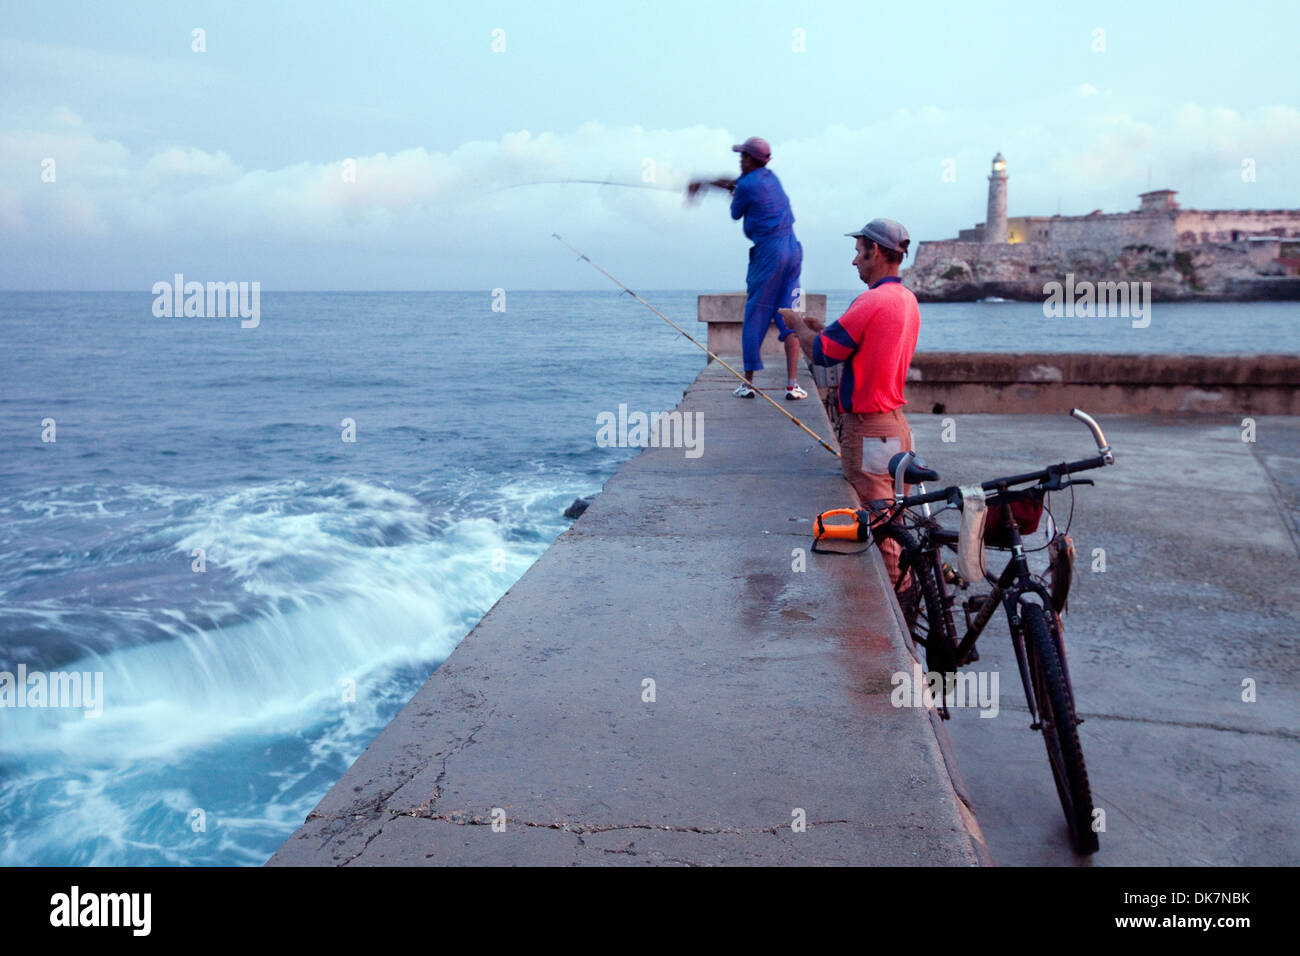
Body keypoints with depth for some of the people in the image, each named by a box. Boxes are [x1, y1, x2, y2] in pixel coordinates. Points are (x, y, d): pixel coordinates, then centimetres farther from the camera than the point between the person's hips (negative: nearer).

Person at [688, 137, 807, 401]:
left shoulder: (746, 185, -7)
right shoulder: (770, 176, 17)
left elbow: (736, 214, 9)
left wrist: (733, 195, 28)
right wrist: (705, 183, 41)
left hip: (768, 253, -6)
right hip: (793, 250, 7)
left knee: (755, 318, 3)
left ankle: (748, 383, 8)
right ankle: (792, 385, -2)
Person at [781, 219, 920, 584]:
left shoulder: (872, 302, -19)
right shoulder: (907, 298, 11)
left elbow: (821, 353, -14)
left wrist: (798, 323, 4)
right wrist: (821, 328, 17)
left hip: (868, 431, -10)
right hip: (897, 426, 10)